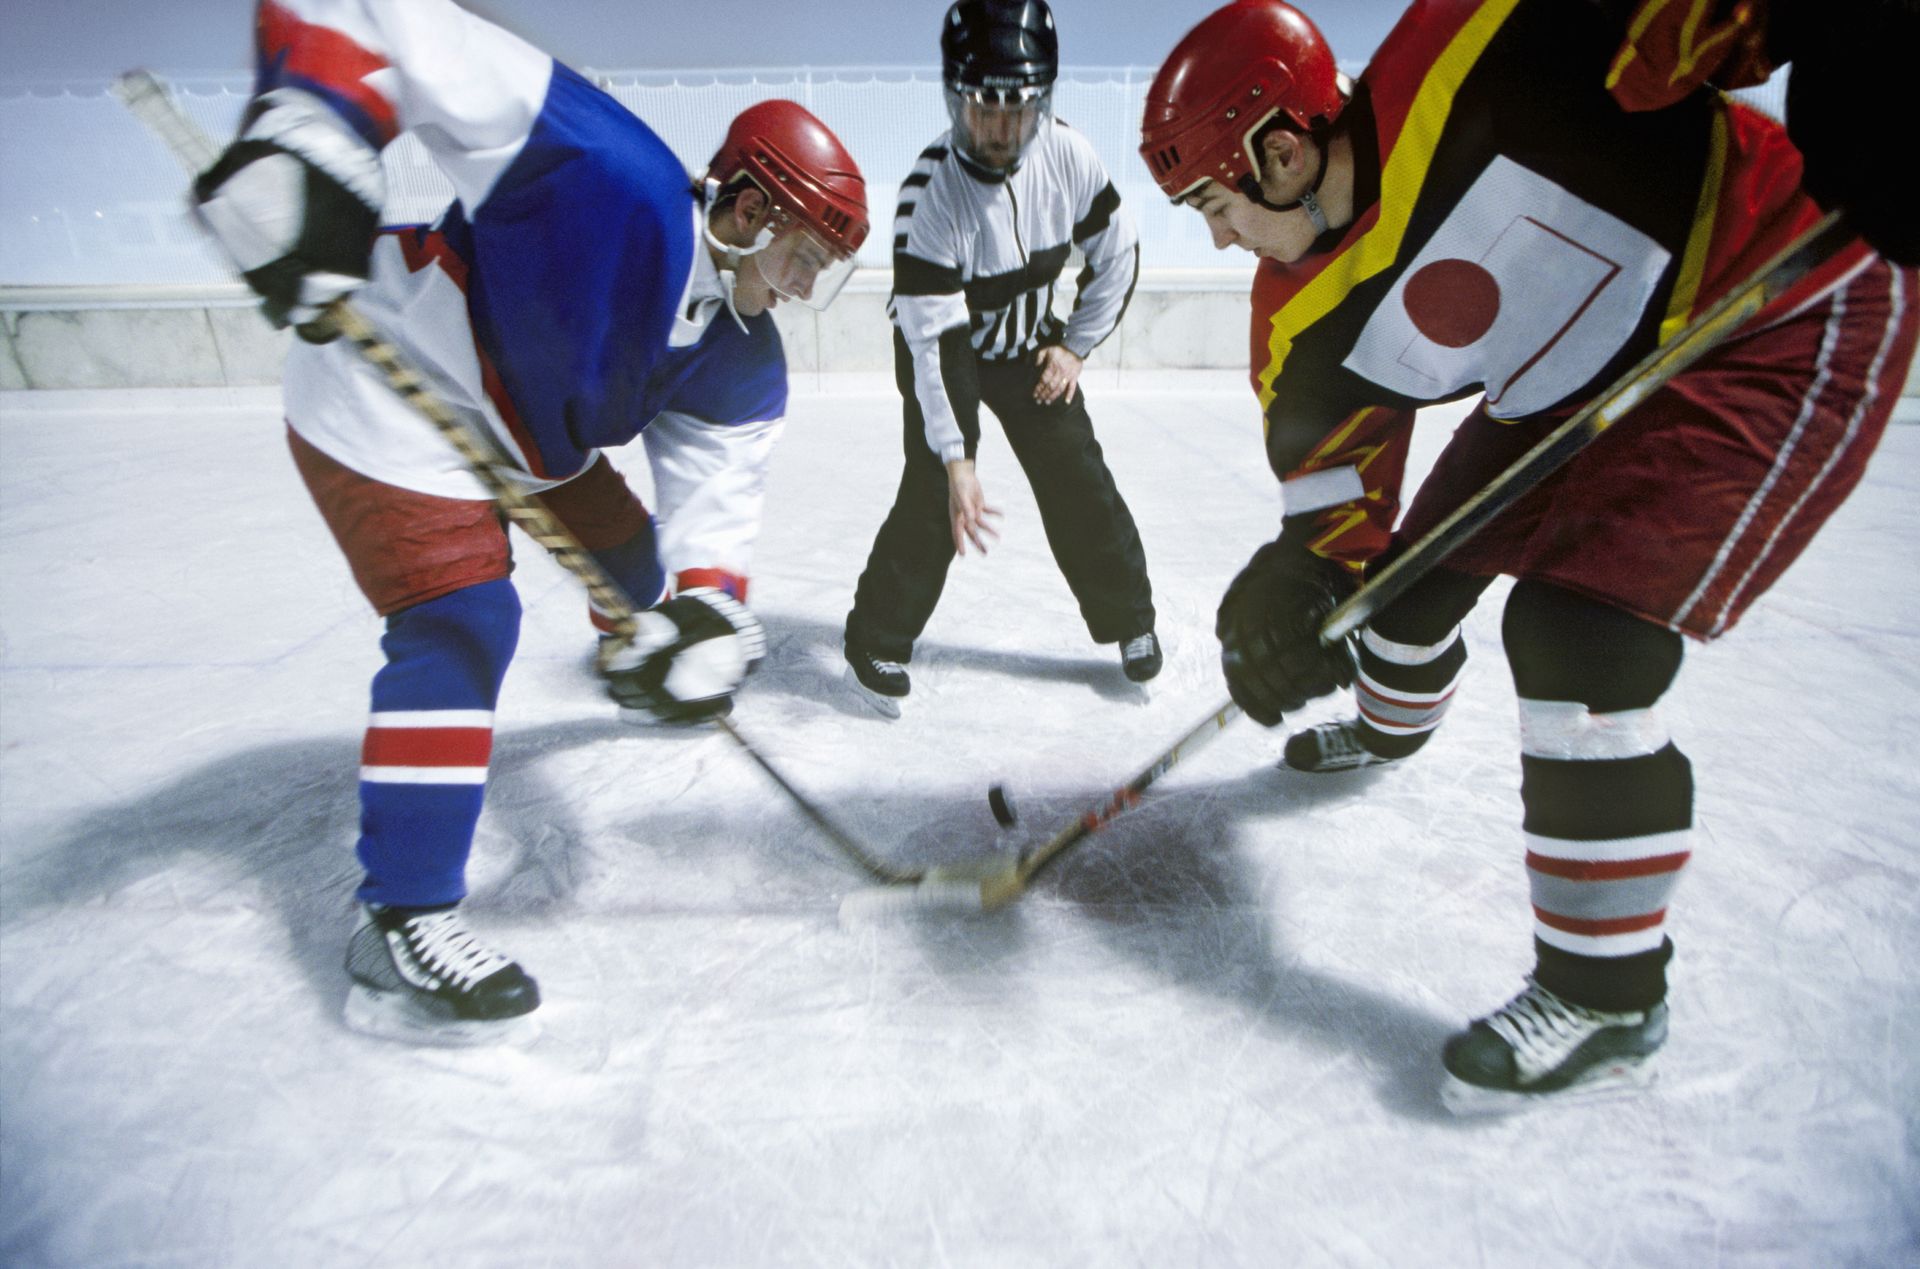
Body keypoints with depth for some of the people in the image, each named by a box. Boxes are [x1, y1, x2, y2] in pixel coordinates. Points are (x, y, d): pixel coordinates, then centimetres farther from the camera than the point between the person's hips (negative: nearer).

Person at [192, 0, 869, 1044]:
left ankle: (632, 670, 57)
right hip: (386, 401, -8)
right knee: (462, 620, -21)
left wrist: (705, 616, -28)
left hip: (529, 429, 8)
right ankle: (400, 924, -15)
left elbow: (716, 493, -12)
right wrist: (304, 132, -46)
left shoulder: (741, 362, -7)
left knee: (623, 545, 21)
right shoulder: (606, 174, -30)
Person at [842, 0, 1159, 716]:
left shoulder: (1068, 155, -18)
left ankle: (1130, 622, 16)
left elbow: (1116, 254, -1)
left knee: (1079, 483, -1)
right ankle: (877, 644, 2)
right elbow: (934, 338, -33)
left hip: (1030, 346, 4)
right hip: (943, 347, -3)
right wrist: (957, 460, -37)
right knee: (932, 497, -14)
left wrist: (1076, 345, -4)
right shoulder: (928, 194, -30)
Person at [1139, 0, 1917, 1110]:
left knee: (1582, 624, -20)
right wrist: (1311, 575, -15)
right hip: (1578, 381, 8)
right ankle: (1393, 724, 52)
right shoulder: (1304, 317, -8)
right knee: (1427, 558, 15)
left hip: (1788, 318, -7)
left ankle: (1609, 998, -4)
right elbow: (1328, 449, -2)